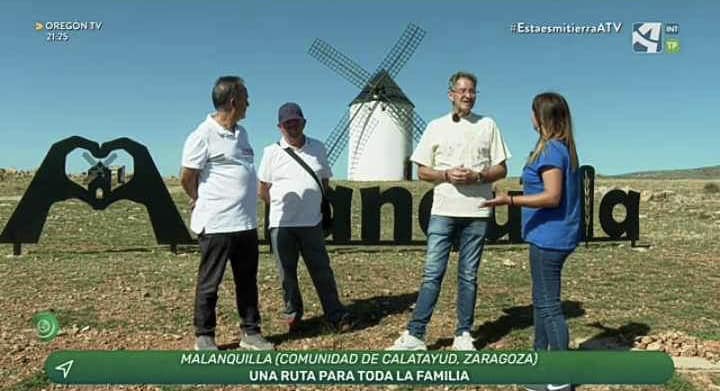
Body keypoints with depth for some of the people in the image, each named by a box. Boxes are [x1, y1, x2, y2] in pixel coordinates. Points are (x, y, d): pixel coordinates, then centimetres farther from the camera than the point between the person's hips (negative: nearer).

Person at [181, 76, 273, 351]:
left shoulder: (241, 133, 12)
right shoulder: (203, 135, -13)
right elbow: (187, 178, -8)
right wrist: (204, 203, 7)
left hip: (246, 223, 8)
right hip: (217, 224, -8)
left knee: (248, 281, 14)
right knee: (209, 282, 5)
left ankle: (250, 333, 24)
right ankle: (204, 337, 18)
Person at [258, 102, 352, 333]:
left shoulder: (318, 148, 7)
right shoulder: (271, 152, 1)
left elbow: (325, 183, 16)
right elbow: (264, 191, 6)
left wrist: (310, 205, 11)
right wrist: (283, 207, 9)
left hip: (312, 222, 1)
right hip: (281, 224, -1)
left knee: (322, 271, 4)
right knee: (287, 272, 9)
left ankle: (336, 314, 12)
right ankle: (293, 313, 26)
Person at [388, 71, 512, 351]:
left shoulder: (488, 125, 8)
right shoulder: (436, 127, 7)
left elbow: (501, 170, 7)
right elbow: (422, 172, 6)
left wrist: (477, 176, -12)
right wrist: (447, 175, -12)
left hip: (476, 212, 1)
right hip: (443, 211, -1)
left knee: (469, 276, 7)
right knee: (432, 273, -3)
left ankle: (463, 335, 17)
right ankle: (415, 334, 2)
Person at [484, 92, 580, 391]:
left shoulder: (551, 149, -17)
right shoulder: (563, 148, 12)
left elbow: (552, 197, -23)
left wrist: (510, 200, -25)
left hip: (549, 237, -10)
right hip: (550, 236, 10)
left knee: (549, 304, -4)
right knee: (542, 299, 19)